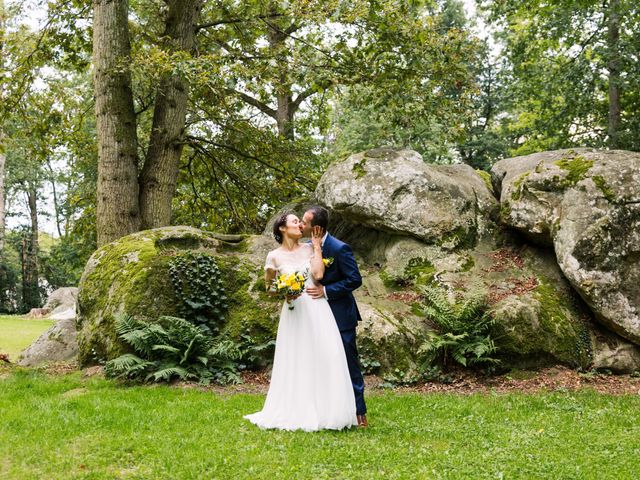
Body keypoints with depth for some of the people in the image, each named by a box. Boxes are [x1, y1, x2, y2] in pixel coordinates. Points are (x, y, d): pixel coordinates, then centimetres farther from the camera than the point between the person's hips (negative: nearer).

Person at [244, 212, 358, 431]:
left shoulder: (309, 248, 8)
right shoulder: (275, 256, 3)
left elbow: (318, 274, -8)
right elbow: (268, 287, 13)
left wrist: (317, 246, -1)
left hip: (318, 311, 2)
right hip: (295, 313, -2)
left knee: (325, 360, -3)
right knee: (296, 364, 0)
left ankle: (324, 412, 7)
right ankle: (297, 412, 10)